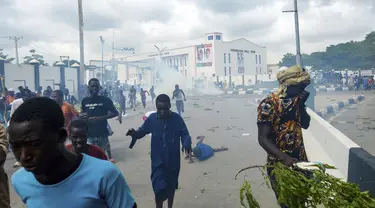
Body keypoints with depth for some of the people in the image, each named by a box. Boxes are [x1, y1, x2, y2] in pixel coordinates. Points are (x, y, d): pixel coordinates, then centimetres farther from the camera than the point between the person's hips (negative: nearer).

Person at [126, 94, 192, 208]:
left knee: (171, 186, 20)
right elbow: (142, 131, 3)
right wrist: (134, 133, -19)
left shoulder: (177, 119, -11)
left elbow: (185, 135, -7)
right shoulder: (152, 119, -8)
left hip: (173, 160, 1)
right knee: (159, 188, -10)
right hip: (158, 161, -1)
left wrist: (186, 144, -28)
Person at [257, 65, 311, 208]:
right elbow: (263, 139, -23)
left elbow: (305, 124, 9)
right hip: (279, 162, -6)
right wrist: (284, 158, -35)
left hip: (300, 158, 6)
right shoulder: (269, 104, -21)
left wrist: (301, 104, -6)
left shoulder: (296, 99, 2)